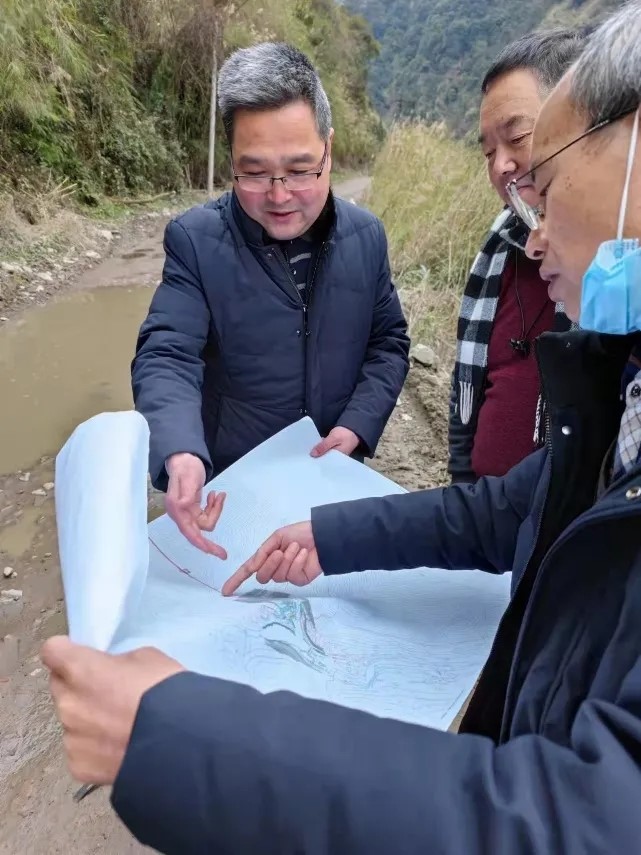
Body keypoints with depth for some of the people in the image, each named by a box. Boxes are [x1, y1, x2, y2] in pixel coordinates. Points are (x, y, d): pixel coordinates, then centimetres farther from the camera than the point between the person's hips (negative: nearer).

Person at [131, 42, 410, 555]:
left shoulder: (366, 235, -5)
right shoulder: (195, 240, -15)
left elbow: (389, 342, 3)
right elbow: (166, 357, -22)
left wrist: (358, 425, -14)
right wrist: (180, 455, -42)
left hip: (334, 477, 3)